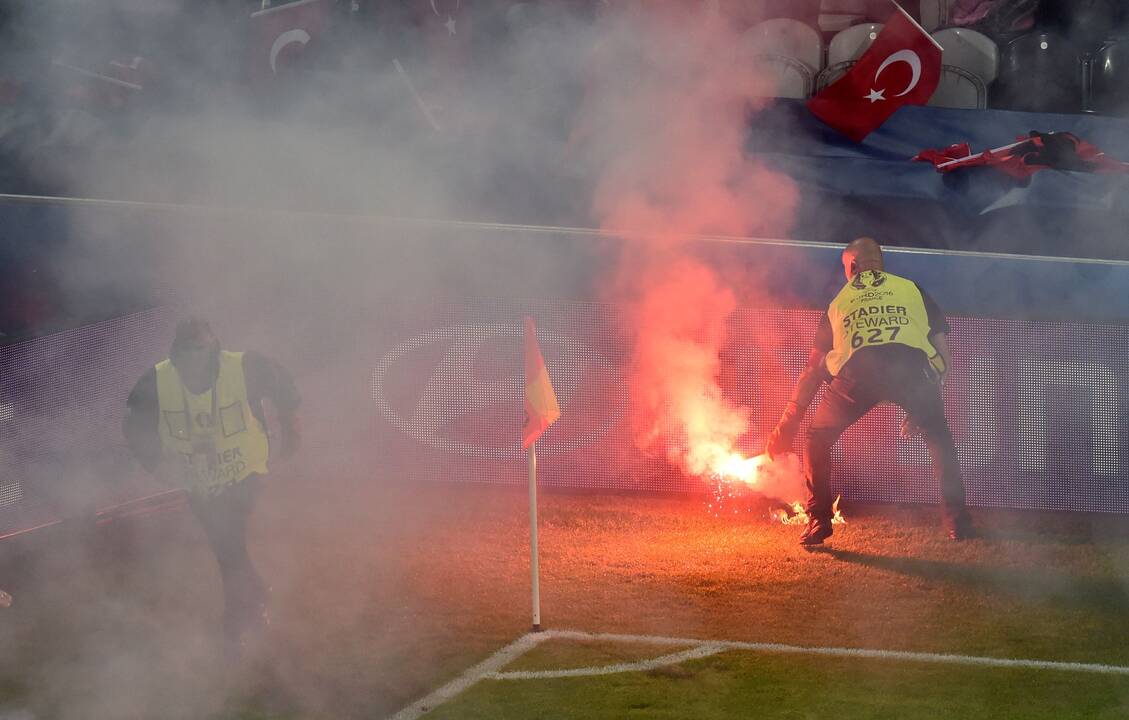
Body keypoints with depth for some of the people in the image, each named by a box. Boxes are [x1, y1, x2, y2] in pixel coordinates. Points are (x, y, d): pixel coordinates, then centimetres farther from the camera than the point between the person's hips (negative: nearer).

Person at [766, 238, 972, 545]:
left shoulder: (839, 302, 32)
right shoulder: (911, 289, 31)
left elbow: (813, 371, 34)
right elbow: (942, 350, 25)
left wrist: (787, 426, 40)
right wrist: (920, 407, 32)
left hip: (858, 370, 0)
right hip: (912, 367, 0)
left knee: (818, 441, 24)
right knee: (939, 440, 26)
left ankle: (818, 523, 14)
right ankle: (957, 521, 18)